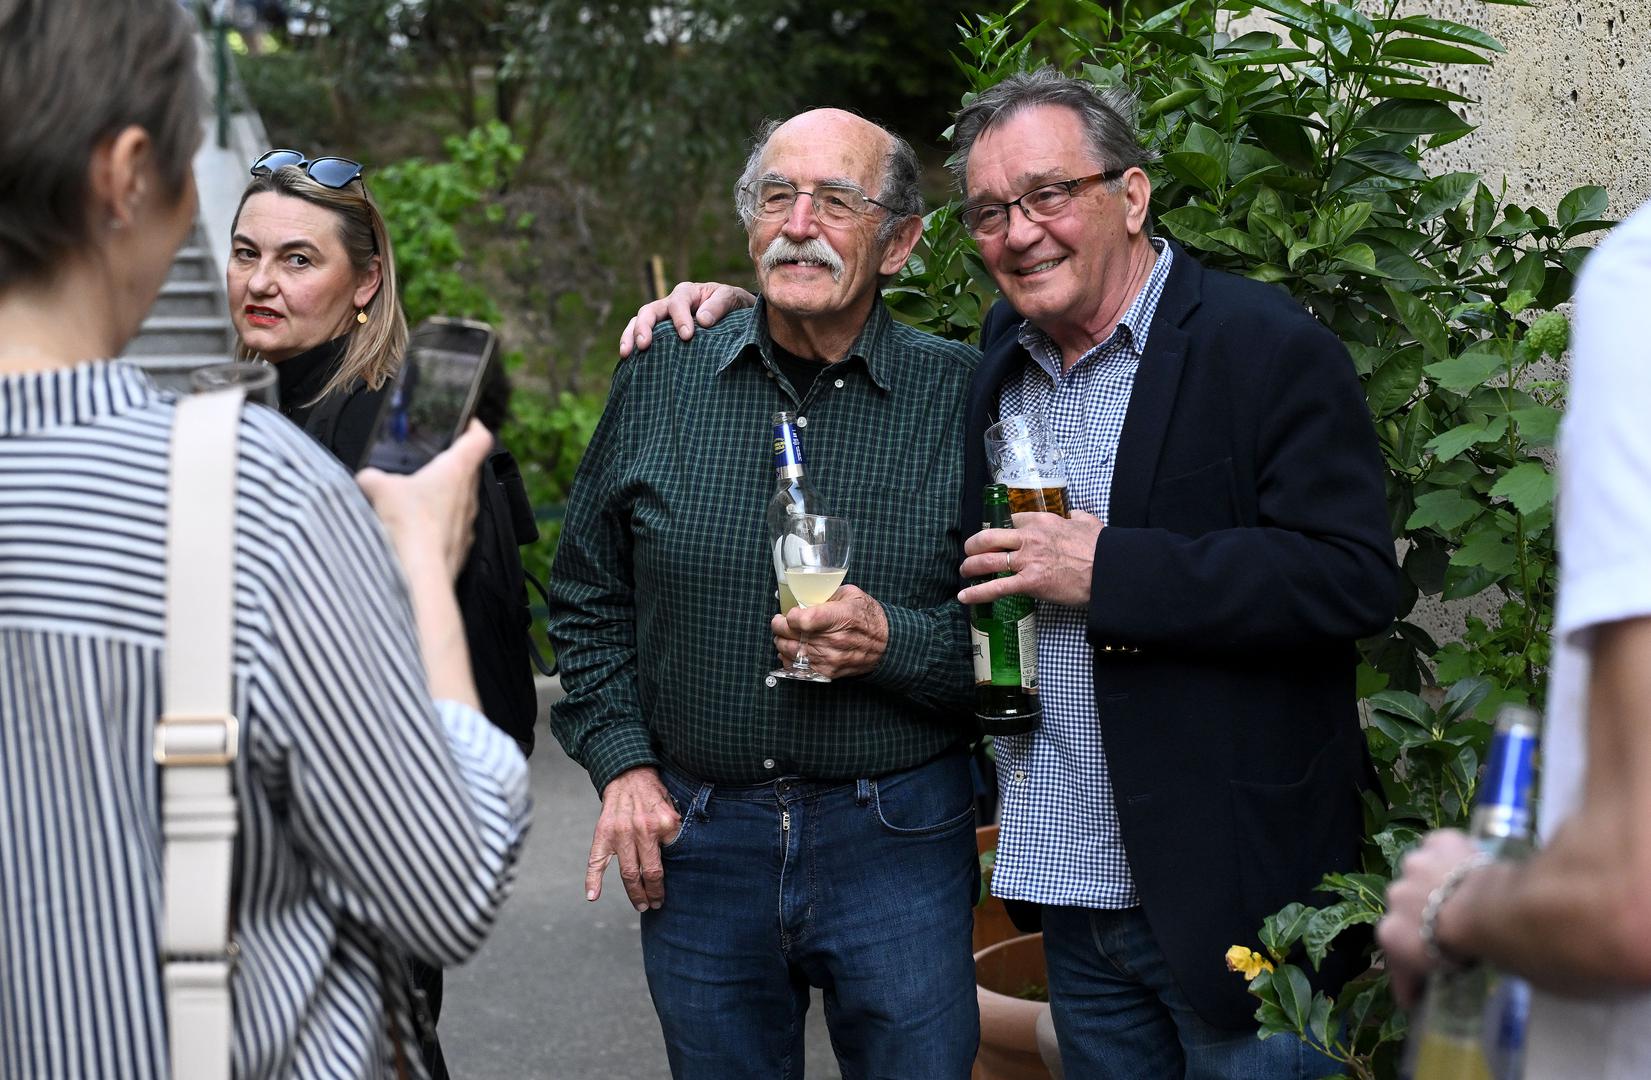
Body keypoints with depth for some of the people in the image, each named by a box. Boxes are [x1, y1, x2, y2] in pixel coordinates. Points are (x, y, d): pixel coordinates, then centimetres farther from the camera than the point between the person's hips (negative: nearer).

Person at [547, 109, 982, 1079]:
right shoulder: (660, 380, 3)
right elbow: (588, 598, 12)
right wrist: (623, 764, 3)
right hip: (693, 835, 2)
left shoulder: (960, 395, -4)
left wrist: (893, 641, -20)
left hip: (897, 842, -2)